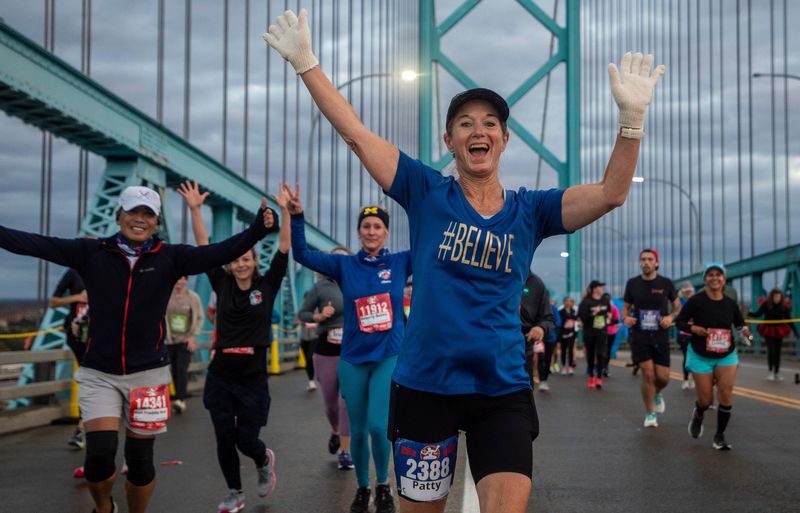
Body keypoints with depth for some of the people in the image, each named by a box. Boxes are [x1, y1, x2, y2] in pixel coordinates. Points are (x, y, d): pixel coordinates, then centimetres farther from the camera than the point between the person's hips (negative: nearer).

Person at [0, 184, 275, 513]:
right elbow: (35, 244, -8)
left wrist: (258, 229, -29)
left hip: (148, 373, 0)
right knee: (100, 453, -10)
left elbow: (222, 252, -15)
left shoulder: (170, 257, -3)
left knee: (140, 460, 7)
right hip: (99, 373, 0)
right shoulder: (91, 252, -2)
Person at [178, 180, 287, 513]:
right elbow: (203, 247, -2)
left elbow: (284, 249, -8)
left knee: (246, 439, 2)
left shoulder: (267, 285, -1)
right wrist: (195, 209, -10)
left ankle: (265, 461, 36)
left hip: (253, 377, -2)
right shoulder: (222, 284, 2)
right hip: (220, 376, 2)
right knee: (224, 440, 4)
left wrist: (285, 211, -17)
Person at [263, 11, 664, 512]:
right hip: (424, 385, 0)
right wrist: (305, 61, -6)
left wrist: (631, 116, -19)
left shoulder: (530, 209, 4)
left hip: (503, 389, 1)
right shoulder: (426, 192, 1)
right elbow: (356, 132, -3)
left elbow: (611, 193, -7)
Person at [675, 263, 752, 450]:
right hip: (701, 357, -2)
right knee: (706, 400, 2)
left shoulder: (730, 303, -2)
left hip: (726, 356, 2)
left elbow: (740, 323, 12)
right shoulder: (696, 301, -10)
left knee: (726, 396, -10)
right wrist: (693, 328, -23)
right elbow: (679, 321, -5)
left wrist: (745, 330, -10)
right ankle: (698, 415, 40)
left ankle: (720, 436, 8)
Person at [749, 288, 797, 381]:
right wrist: (751, 314, -26)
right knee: (771, 350, -12)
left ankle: (777, 372, 18)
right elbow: (758, 314, -6)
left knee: (777, 352, 7)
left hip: (779, 331, 2)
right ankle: (771, 371, 0)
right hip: (768, 330, -2)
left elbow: (788, 319, 1)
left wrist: (795, 330, 0)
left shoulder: (784, 306, -7)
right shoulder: (766, 304, -12)